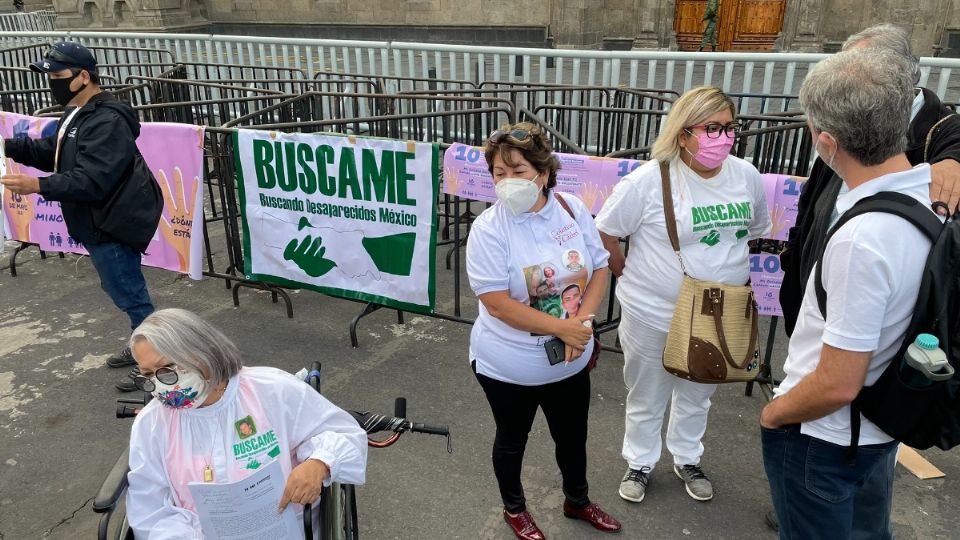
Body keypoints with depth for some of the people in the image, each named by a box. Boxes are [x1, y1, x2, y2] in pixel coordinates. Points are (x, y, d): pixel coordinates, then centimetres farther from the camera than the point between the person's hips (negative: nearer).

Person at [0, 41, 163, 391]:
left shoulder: (107, 122, -23)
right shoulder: (78, 113, 13)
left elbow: (92, 180, -30)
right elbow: (51, 152, 17)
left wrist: (39, 186, -33)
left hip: (112, 224, -11)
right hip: (102, 221, 11)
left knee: (129, 294, -2)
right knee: (126, 290, 21)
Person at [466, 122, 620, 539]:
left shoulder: (573, 209, -7)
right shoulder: (489, 228, -20)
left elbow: (599, 268, 0)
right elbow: (498, 304, -24)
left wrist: (583, 320, -16)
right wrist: (562, 328, -24)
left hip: (571, 360, 4)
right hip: (508, 365, -4)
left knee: (573, 436, 23)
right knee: (512, 440, 20)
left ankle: (577, 501, 51)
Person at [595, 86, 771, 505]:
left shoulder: (746, 176, -5)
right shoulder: (650, 180, -20)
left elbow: (755, 230, 11)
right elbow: (605, 232, -12)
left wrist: (726, 269, 8)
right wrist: (630, 278, -6)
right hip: (653, 315, -4)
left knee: (697, 394, 24)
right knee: (647, 398, 17)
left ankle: (687, 459, 48)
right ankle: (639, 463, 40)